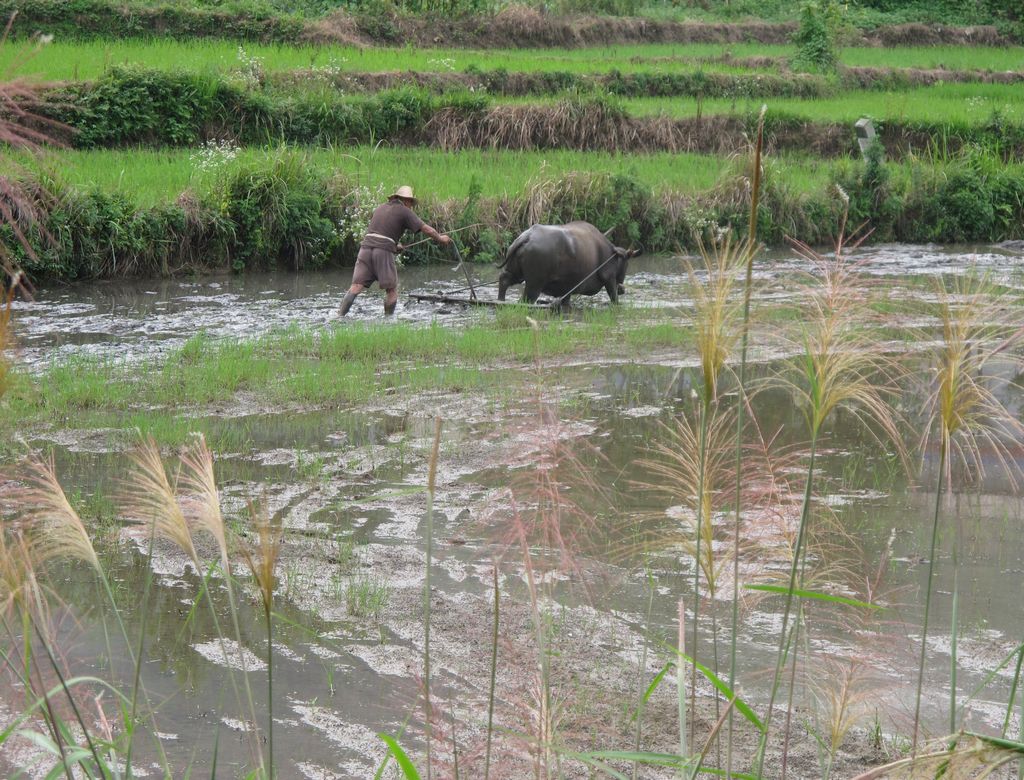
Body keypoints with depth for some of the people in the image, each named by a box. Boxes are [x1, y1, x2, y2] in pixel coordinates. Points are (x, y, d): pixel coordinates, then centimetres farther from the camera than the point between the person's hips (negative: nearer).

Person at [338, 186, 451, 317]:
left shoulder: (380, 208, 24)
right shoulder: (404, 211, 6)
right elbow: (426, 228, 6)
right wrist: (440, 239, 20)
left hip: (366, 247, 5)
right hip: (384, 251, -5)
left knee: (356, 286, -1)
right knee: (391, 289, 7)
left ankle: (340, 315, -11)